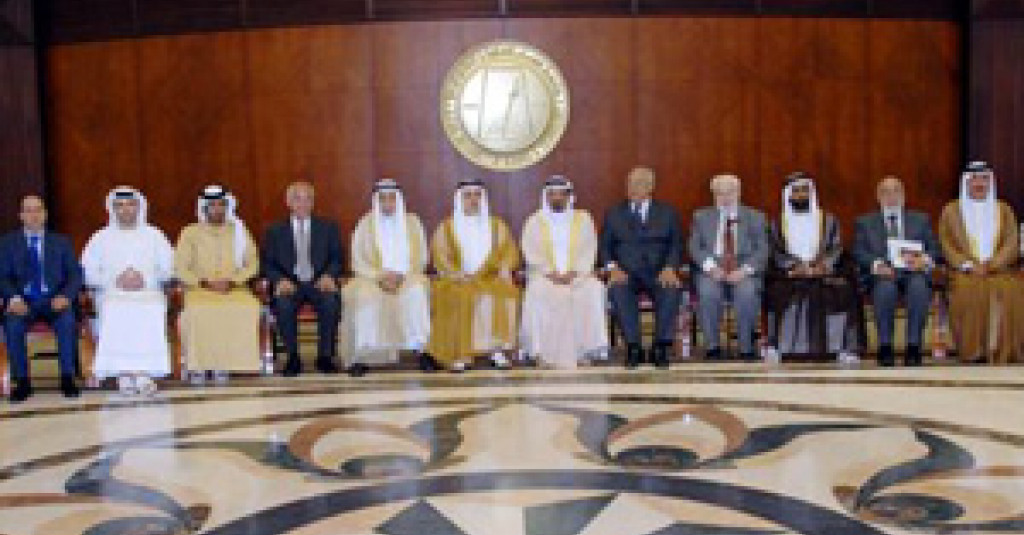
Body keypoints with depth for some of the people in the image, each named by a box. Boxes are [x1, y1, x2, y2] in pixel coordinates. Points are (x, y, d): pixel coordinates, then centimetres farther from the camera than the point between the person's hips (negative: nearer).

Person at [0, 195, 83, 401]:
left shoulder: (61, 242, 14)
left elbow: (75, 274, 7)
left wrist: (65, 296, -13)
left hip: (53, 301, 0)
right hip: (22, 301, 0)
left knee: (68, 321, -32)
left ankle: (67, 379, -24)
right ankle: (22, 382, -20)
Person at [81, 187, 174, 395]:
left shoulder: (154, 235, 18)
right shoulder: (101, 237, 17)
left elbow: (168, 267, 10)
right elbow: (88, 272, 6)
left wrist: (146, 279, -8)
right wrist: (115, 281, -9)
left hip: (149, 295, 0)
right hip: (113, 297, 0)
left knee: (150, 319, -31)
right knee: (115, 320, -32)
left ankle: (144, 373, -36)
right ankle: (123, 375, -33)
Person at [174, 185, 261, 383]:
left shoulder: (239, 231, 13)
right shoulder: (190, 233, 9)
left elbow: (252, 263, 9)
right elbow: (180, 268, 3)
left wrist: (232, 282, -9)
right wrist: (204, 283, -13)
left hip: (234, 289, 1)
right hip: (198, 290, -1)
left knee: (250, 307, -32)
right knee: (196, 311, -36)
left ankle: (223, 364, -24)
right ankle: (198, 365, -21)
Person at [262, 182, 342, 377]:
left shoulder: (328, 228, 15)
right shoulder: (275, 231, 14)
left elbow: (337, 258, 9)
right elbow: (267, 264, 8)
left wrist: (329, 275, -13)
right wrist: (280, 280, -13)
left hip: (319, 283, 0)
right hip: (289, 284, 0)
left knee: (331, 302, -33)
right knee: (283, 304, -34)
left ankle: (325, 356, -19)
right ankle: (293, 358, -19)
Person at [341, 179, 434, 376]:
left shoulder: (412, 222, 11)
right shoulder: (365, 224, 9)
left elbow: (420, 257, 6)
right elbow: (358, 261, 3)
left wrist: (401, 275, -12)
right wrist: (380, 276, -15)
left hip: (407, 278, 0)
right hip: (373, 278, 0)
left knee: (417, 290, -34)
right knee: (363, 295, -34)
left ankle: (421, 349, -35)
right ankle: (362, 356, -33)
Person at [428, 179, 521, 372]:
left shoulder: (497, 225, 17)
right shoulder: (446, 227, 11)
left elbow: (509, 251, 10)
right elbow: (440, 255, 1)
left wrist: (503, 269, -11)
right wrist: (457, 274, -15)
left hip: (491, 279, 2)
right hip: (458, 281, -1)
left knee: (505, 293, -30)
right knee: (462, 297, -34)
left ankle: (497, 349, -27)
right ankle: (461, 354, -31)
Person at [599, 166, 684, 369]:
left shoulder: (667, 213, 15)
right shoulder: (614, 214, 16)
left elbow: (676, 245, 6)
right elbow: (604, 247, 9)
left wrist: (670, 268, -14)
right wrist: (613, 267, -11)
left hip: (658, 274, 0)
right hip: (625, 274, 0)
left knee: (672, 289, -34)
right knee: (618, 289, -34)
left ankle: (661, 348, -27)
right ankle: (633, 348, -29)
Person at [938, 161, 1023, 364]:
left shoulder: (1003, 209, 19)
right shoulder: (951, 210, 15)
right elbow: (946, 245, 5)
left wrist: (991, 265, -10)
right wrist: (968, 264, -11)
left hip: (999, 270, 1)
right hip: (964, 272, -1)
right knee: (969, 291, -36)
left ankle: (1001, 354, -29)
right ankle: (974, 353, -32)